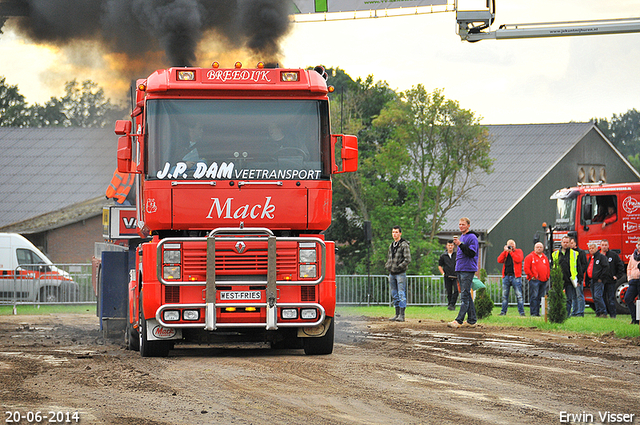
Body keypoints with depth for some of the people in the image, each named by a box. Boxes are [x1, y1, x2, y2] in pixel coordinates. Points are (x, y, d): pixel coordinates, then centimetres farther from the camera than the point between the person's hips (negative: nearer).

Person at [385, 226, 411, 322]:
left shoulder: (404, 245, -6)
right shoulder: (391, 245, 17)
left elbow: (407, 259, -13)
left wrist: (399, 267, -17)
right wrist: (387, 265, 8)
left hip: (400, 273, -8)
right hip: (392, 274, 8)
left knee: (401, 294, -9)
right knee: (394, 295, 9)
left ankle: (402, 315, -9)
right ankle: (397, 314, 14)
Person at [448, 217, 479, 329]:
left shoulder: (472, 238, -8)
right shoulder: (461, 237, 21)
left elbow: (471, 253, -19)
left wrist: (460, 244, -22)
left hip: (468, 269, -10)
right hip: (460, 269, 10)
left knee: (464, 296, -13)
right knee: (466, 295, 10)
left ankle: (459, 321, -20)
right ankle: (472, 320, 14)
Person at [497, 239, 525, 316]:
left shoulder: (519, 251, 9)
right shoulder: (505, 253, 19)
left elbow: (518, 259, -10)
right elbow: (499, 260, 3)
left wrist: (511, 252, -9)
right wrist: (505, 251, -3)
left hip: (516, 276, -4)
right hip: (506, 276, 4)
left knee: (519, 295, -7)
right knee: (504, 296, 3)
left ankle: (521, 312, -6)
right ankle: (503, 312, 7)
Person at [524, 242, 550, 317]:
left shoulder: (545, 258, 20)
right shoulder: (530, 257, 2)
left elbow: (548, 268, 23)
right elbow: (526, 268, -5)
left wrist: (547, 276, 9)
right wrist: (532, 276, -8)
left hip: (543, 281, 6)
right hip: (534, 280, -6)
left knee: (540, 297, 6)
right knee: (534, 297, -9)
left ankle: (537, 312, 10)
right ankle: (533, 312, -10)